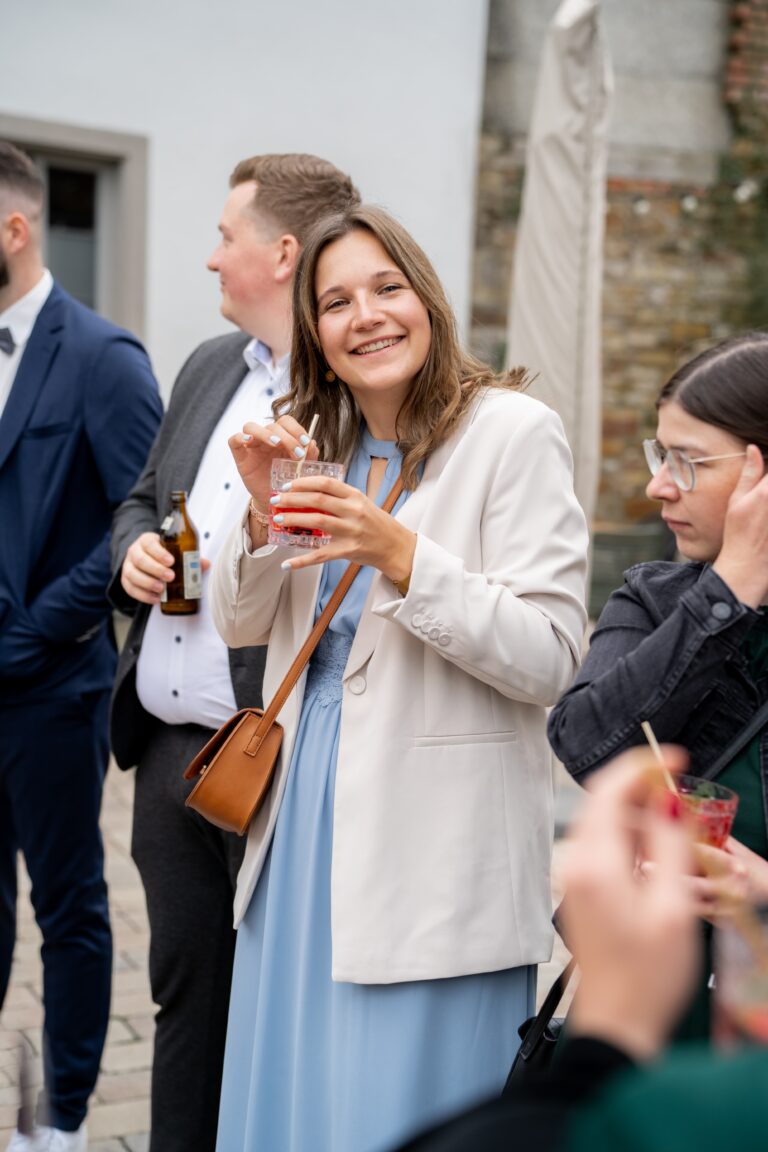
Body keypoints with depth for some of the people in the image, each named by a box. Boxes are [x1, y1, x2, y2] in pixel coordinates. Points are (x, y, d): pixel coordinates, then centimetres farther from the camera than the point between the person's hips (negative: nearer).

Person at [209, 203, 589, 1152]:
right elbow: (241, 625, 10)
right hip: (304, 820, 6)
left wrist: (398, 553, -26)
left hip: (431, 850, -6)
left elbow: (548, 661, -16)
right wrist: (262, 512, -8)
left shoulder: (513, 432, -10)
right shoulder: (318, 440, 9)